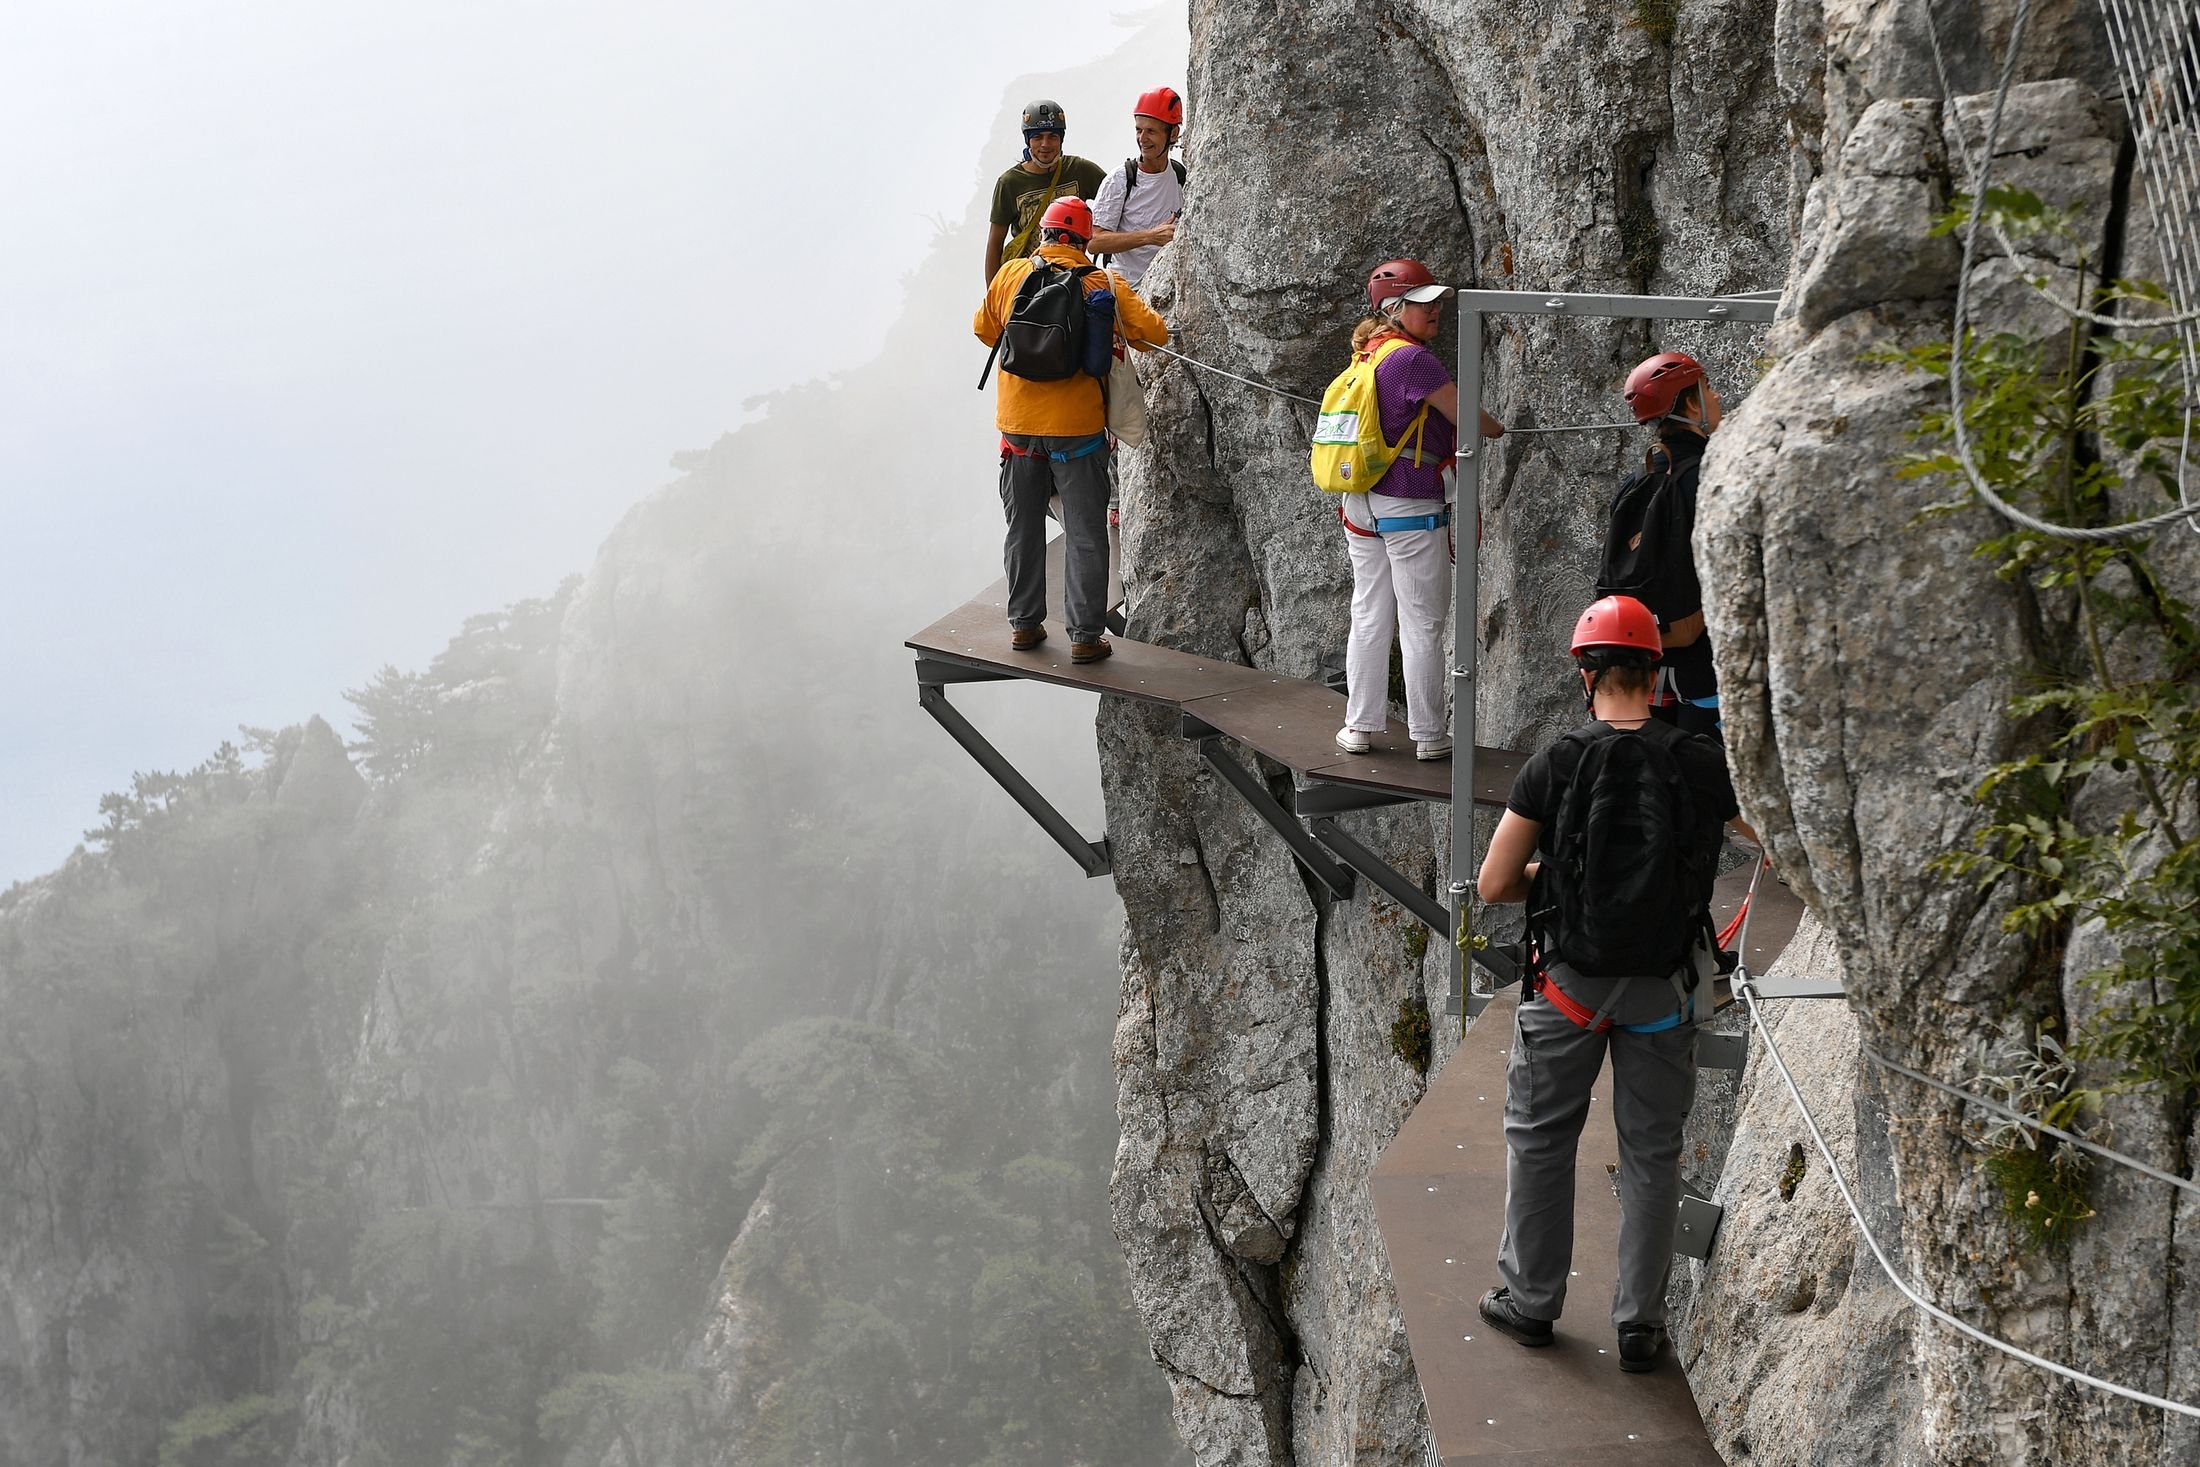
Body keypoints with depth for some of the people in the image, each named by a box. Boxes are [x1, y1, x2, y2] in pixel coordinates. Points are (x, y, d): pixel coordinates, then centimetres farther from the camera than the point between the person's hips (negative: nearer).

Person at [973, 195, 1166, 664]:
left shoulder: (1011, 274, -1)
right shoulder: (1103, 284, -7)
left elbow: (983, 328, 12)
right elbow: (1155, 334, -6)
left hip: (1018, 425, 3)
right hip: (1077, 427, -2)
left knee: (1023, 530, 16)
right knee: (1085, 535, 6)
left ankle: (1024, 624, 23)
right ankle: (1085, 636, 7)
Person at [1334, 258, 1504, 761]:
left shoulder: (1366, 355, 8)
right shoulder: (1413, 359, -17)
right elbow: (1465, 417, -11)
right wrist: (1497, 428, 9)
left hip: (1361, 508, 8)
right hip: (1412, 511, -8)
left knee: (1369, 619, 14)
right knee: (1422, 625, 2)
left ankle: (1359, 726, 20)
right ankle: (1429, 735, 9)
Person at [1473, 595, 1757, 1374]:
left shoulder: (1553, 766, -11)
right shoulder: (1702, 763, -8)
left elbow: (1494, 885, -10)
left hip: (1571, 982, -1)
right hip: (1663, 988, 1)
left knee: (1539, 1139, 16)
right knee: (1652, 1153, 12)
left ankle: (1531, 1300, 25)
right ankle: (1640, 1322, 17)